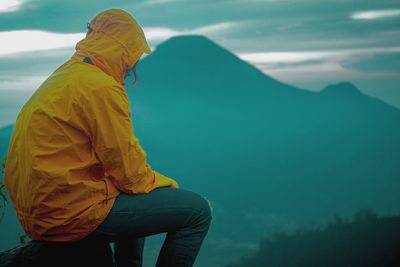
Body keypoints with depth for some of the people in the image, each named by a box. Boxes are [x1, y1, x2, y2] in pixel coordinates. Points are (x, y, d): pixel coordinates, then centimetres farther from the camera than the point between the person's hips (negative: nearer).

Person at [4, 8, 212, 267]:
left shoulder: (64, 76, 15)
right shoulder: (101, 87, -16)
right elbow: (130, 174, -15)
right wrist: (169, 185, 3)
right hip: (75, 210, -10)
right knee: (198, 210, -8)